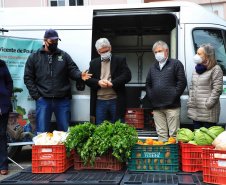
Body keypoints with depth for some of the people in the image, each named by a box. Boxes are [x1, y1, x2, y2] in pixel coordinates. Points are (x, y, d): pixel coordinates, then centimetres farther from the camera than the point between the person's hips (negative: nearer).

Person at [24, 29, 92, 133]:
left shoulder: (64, 56, 11)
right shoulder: (34, 57, 8)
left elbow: (73, 71, 6)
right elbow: (28, 78, 6)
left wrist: (80, 75, -18)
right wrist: (36, 96, -3)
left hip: (62, 100, 1)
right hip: (43, 100, -1)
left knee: (65, 131, 6)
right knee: (42, 132, 3)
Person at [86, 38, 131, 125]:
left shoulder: (120, 60, 6)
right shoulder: (93, 63, 14)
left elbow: (127, 76, -5)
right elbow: (88, 80, 8)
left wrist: (112, 83, -16)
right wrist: (98, 82, -13)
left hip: (115, 101, -2)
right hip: (100, 102, 2)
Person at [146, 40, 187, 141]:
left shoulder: (176, 64, 6)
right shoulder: (153, 67, 21)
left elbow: (182, 82, -3)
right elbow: (148, 84, 23)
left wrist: (174, 96, -9)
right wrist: (150, 97, 8)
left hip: (172, 106, -5)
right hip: (156, 107, 5)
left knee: (173, 133, -5)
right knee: (161, 133, 6)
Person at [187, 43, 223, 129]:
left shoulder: (215, 69, -5)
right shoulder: (196, 69, 17)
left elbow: (217, 90, -12)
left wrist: (208, 104, -15)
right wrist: (190, 103, 11)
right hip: (195, 111, 7)